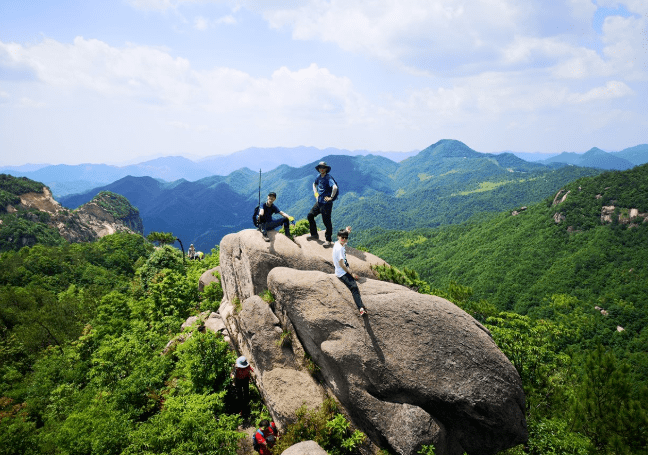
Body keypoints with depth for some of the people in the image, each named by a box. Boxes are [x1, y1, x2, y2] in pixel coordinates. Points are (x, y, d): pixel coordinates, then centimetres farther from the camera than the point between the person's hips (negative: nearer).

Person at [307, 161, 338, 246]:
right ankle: (315, 235, 21)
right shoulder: (319, 177, 9)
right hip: (319, 202, 8)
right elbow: (314, 184, 30)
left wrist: (331, 197, -24)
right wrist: (315, 193, 17)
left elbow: (335, 187, -32)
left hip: (326, 203, -8)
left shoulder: (328, 177, -16)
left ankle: (328, 240, 7)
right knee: (310, 216, 9)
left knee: (327, 222, -3)